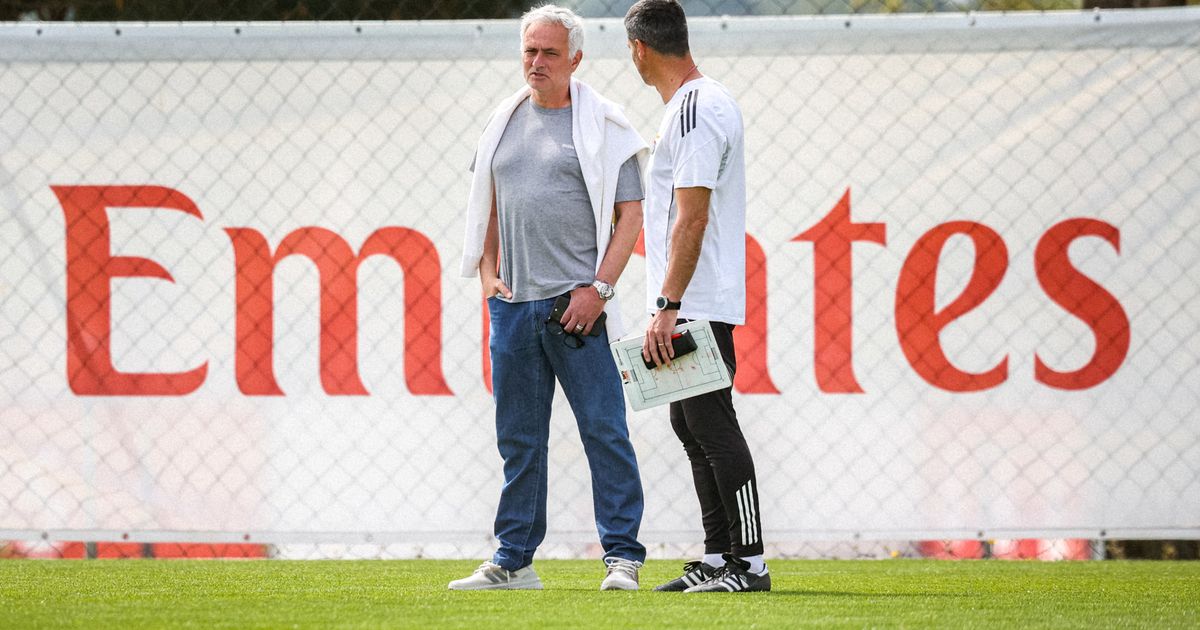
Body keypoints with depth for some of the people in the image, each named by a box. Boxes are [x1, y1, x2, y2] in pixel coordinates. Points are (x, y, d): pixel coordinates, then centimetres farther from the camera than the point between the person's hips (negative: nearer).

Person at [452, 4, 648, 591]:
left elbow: (630, 213, -3)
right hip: (513, 303, 5)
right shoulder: (505, 120, 15)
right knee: (519, 440, 9)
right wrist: (487, 274, 9)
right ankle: (513, 560, 15)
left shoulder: (600, 124, 0)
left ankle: (622, 556, -4)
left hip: (577, 305, -5)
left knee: (604, 432, -6)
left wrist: (599, 288, -11)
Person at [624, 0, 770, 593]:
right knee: (690, 425, 14)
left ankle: (750, 562, -10)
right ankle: (717, 558, 18)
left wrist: (668, 308, -25)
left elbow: (692, 218, -23)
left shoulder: (694, 111, -17)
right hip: (693, 304, 11)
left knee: (711, 426, -10)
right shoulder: (709, 101, 16)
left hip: (696, 304, -11)